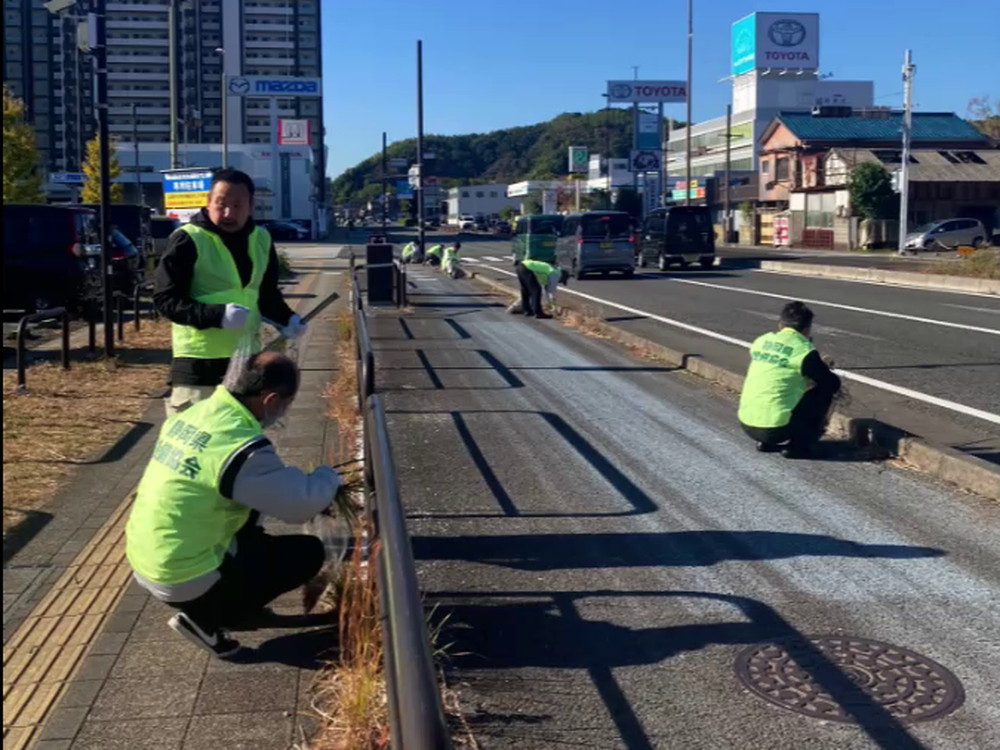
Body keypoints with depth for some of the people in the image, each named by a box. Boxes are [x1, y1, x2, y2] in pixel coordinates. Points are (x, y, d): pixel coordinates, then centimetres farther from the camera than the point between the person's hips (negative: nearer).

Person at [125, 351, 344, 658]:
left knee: (250, 508, 23)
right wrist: (329, 477, 3)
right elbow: (302, 505, -18)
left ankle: (203, 609, 21)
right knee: (309, 551, 1)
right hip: (184, 581, -8)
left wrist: (310, 495, 15)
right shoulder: (241, 447, -25)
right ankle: (206, 617, 0)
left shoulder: (195, 413, 2)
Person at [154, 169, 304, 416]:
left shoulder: (261, 240, 7)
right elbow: (165, 299, -14)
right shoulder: (188, 240, -12)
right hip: (198, 365, -6)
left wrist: (286, 319, 0)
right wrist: (217, 315, -27)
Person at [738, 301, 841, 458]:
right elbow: (833, 384, 3)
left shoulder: (760, 341, 9)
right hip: (776, 429, -6)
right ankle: (798, 444, 7)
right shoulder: (804, 351, -7)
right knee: (824, 392, 10)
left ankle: (766, 442, 20)